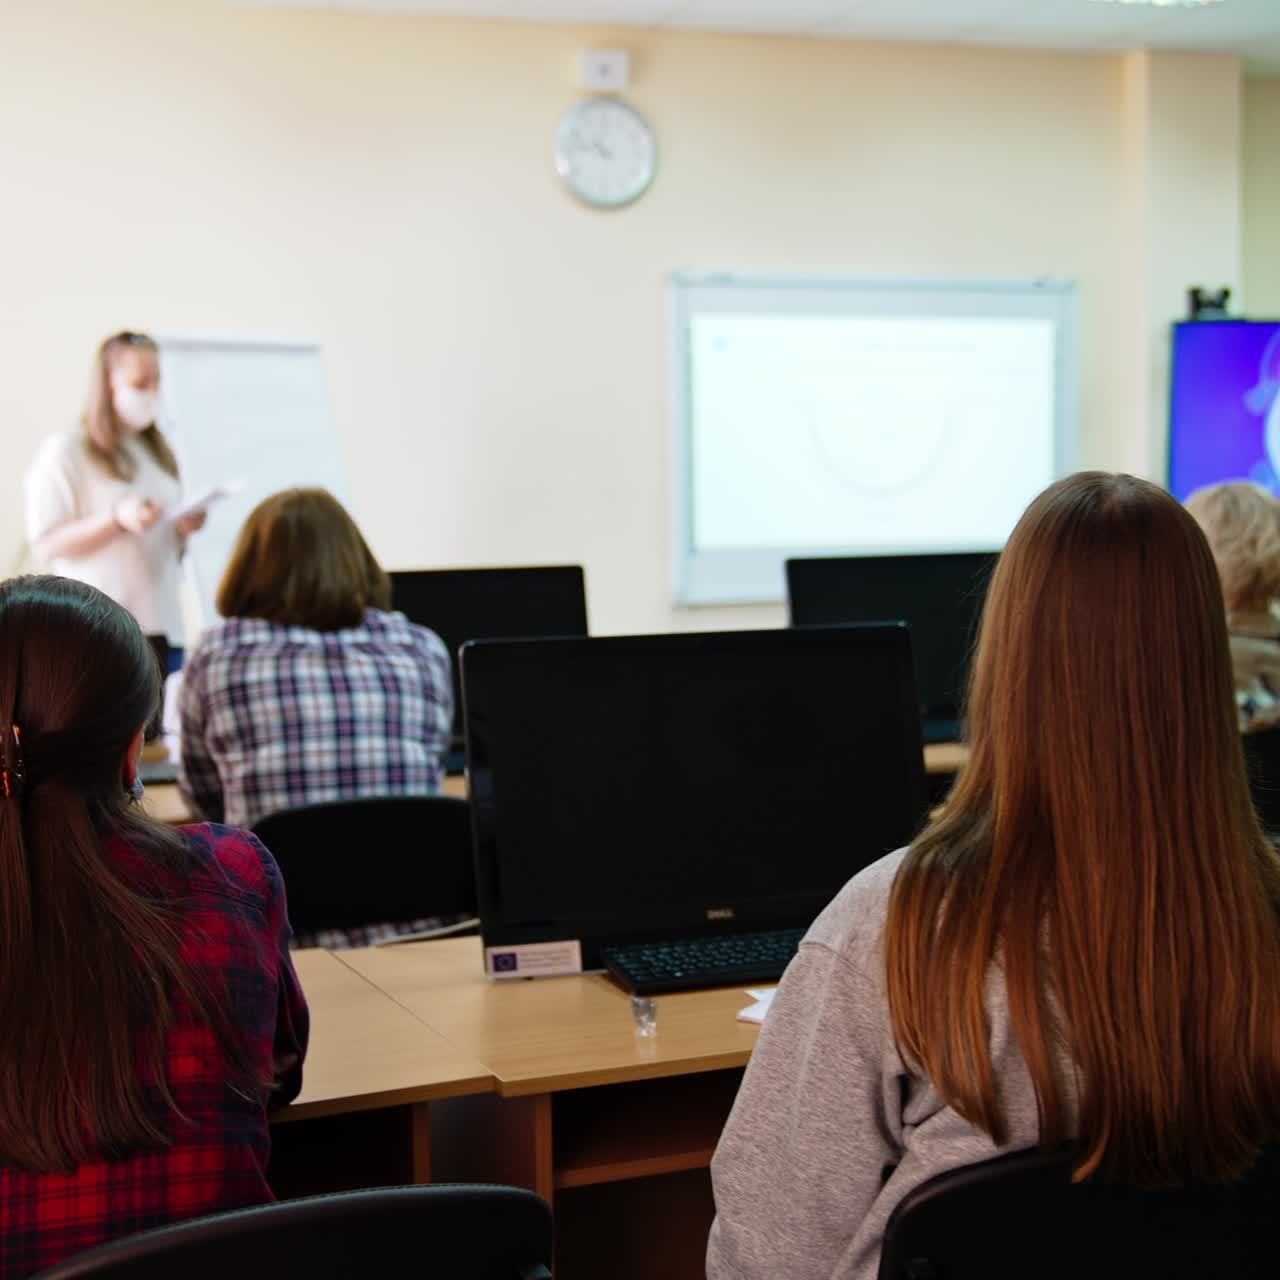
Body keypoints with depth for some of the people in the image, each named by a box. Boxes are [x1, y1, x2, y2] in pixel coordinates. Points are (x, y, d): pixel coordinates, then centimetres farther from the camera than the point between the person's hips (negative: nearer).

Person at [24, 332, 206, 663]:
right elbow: (46, 545, -7)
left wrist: (184, 528, 3)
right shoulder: (64, 450, -1)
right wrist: (118, 519, -19)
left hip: (163, 625, 6)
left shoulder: (159, 453, 18)